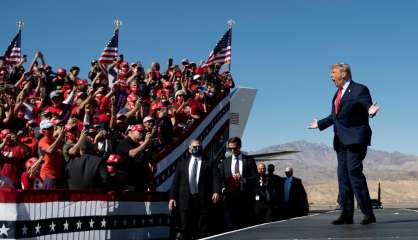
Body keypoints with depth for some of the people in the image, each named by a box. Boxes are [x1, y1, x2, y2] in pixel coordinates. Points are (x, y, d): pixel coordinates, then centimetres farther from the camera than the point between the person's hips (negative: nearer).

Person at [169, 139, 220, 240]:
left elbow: (215, 178, -5)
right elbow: (175, 181, 12)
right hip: (186, 200, 2)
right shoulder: (182, 163, 15)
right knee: (186, 229, 5)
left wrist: (216, 192, -21)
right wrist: (172, 197, 2)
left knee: (202, 230, 0)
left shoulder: (210, 162, 8)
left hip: (203, 200, -2)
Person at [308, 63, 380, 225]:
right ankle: (346, 215, 10)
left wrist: (370, 111, -35)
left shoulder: (360, 90, -3)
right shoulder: (338, 93, 20)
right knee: (343, 176, 6)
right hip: (341, 141, 8)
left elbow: (368, 107, -12)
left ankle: (368, 214, -10)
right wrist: (319, 124, 37)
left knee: (354, 172, -15)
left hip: (355, 139, -8)